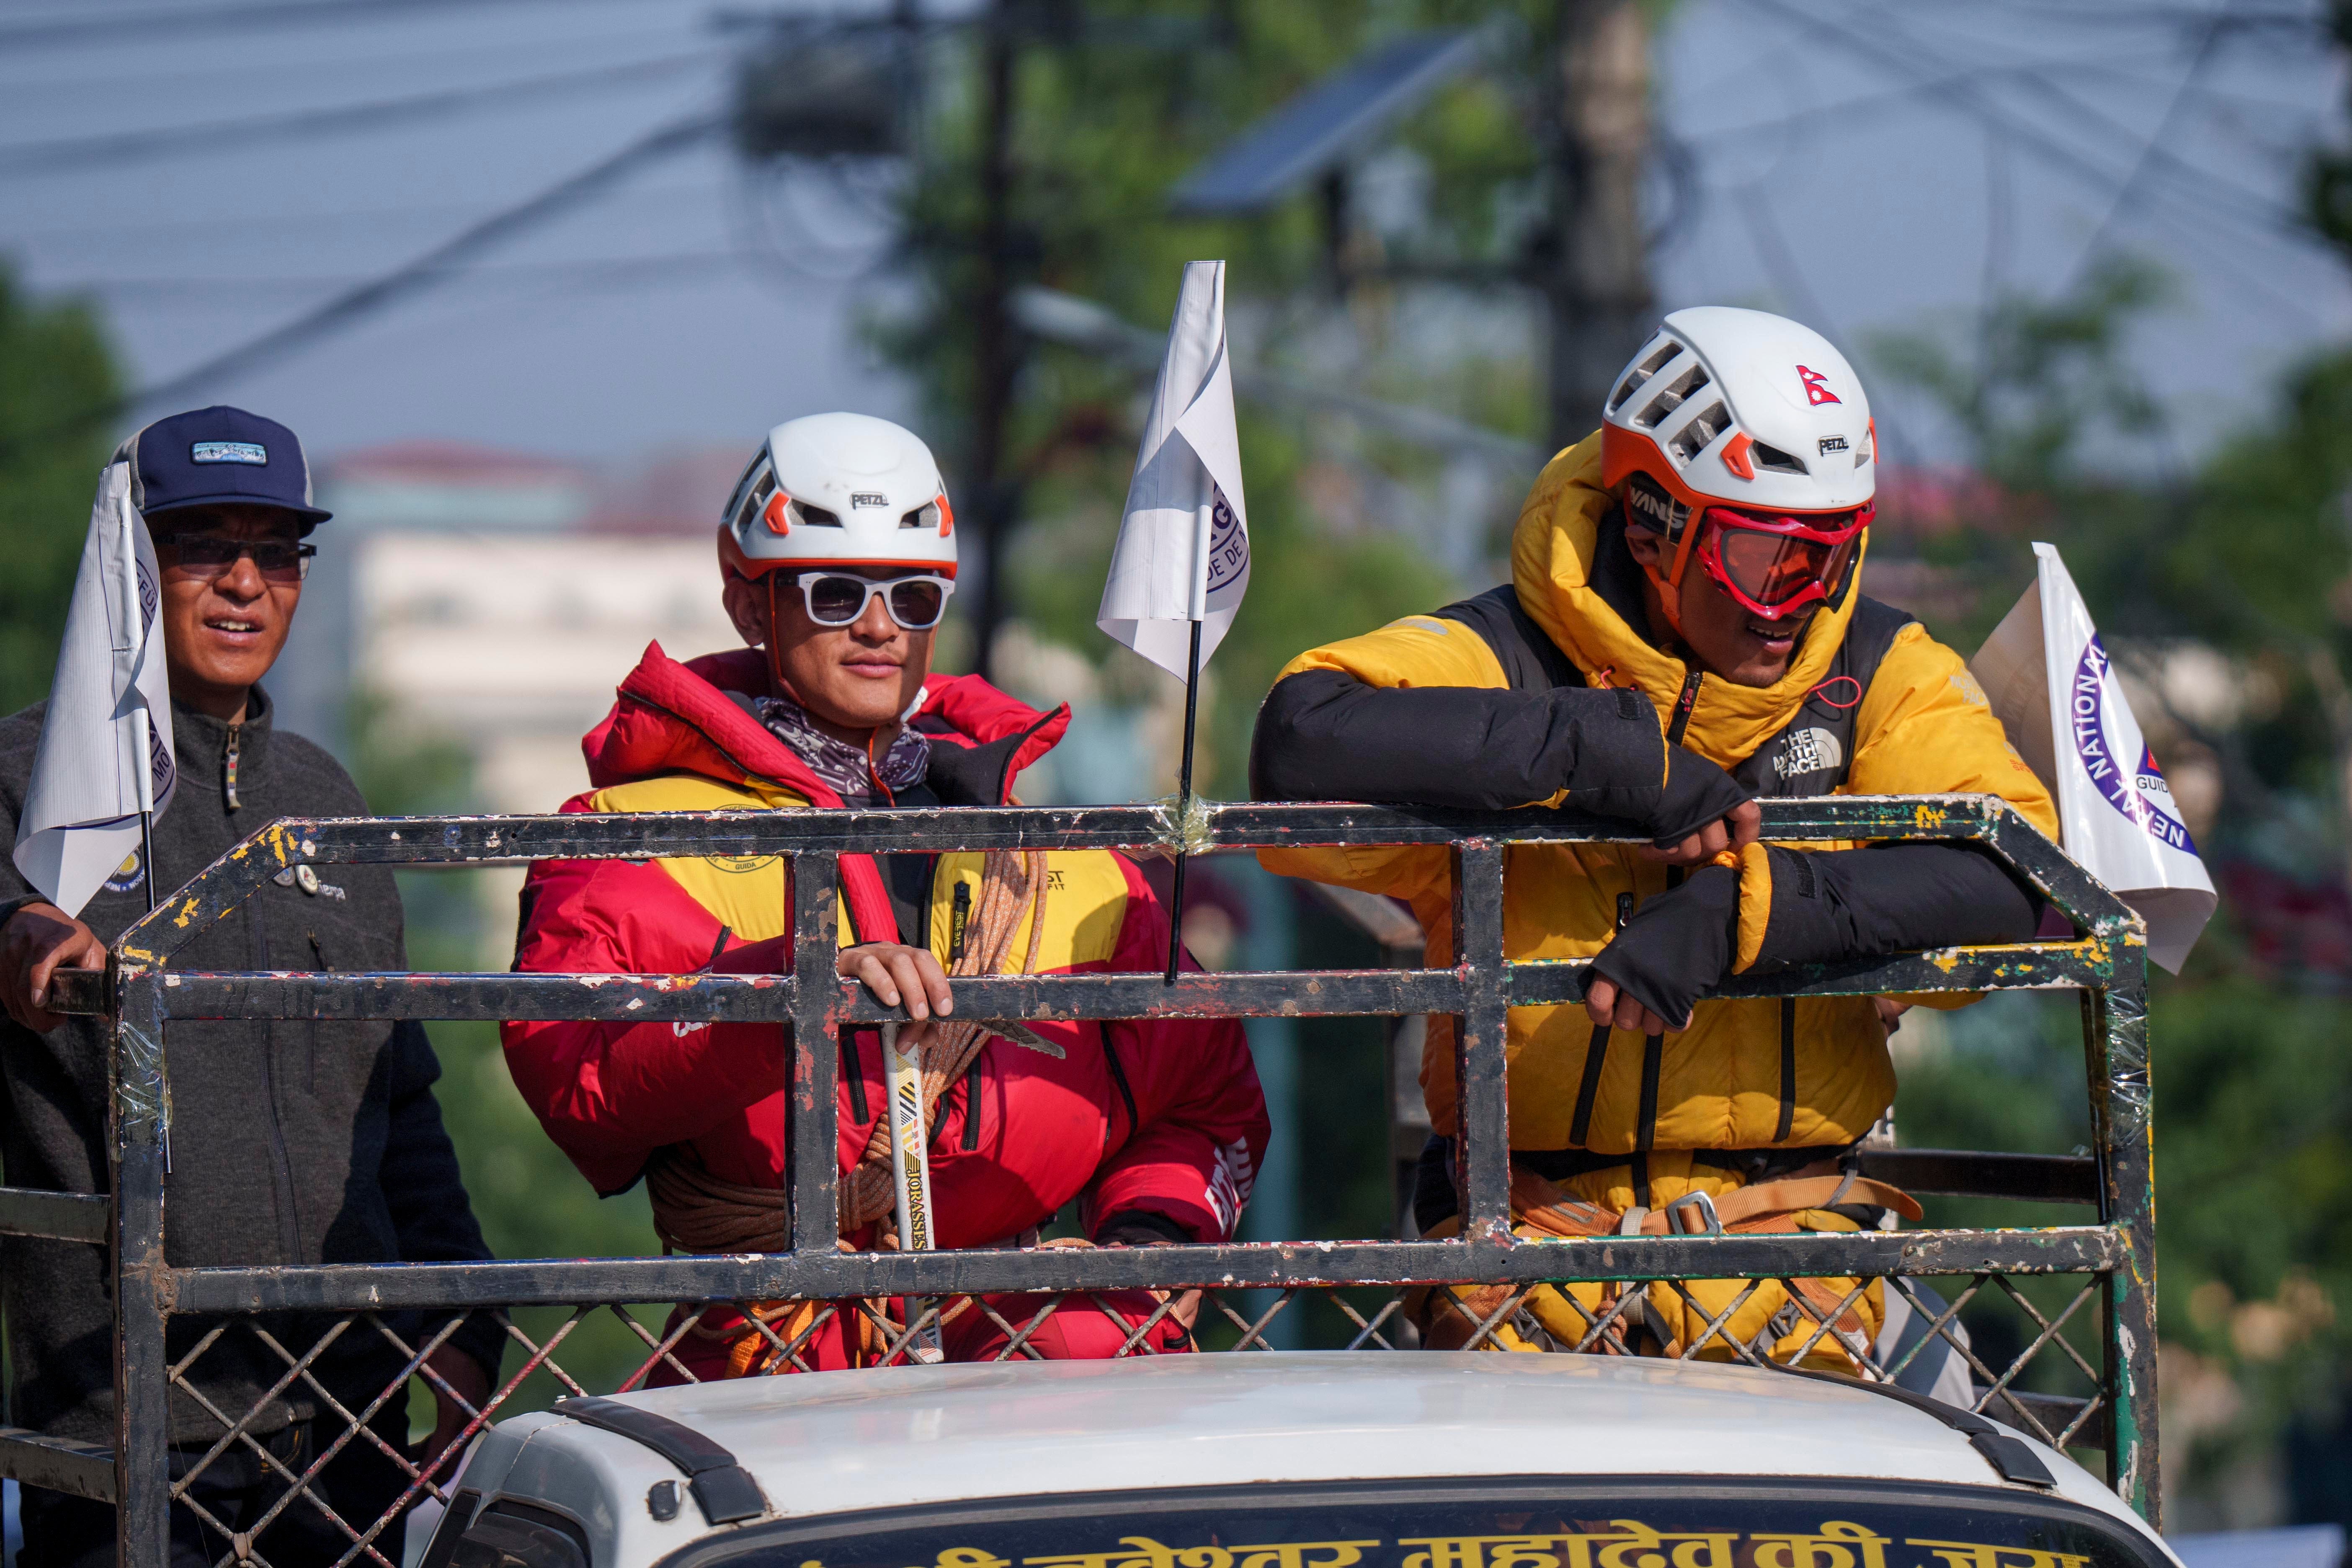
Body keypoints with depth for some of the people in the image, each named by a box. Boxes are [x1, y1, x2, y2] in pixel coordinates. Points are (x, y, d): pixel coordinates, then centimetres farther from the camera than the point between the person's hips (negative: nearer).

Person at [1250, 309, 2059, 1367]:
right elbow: (1304, 744, -20)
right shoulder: (1503, 657, 0)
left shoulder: (1881, 674, 8)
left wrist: (1735, 914, -22)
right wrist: (1614, 755, -20)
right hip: (1534, 1226, -2)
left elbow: (2002, 876, -9)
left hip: (1788, 1224, 2)